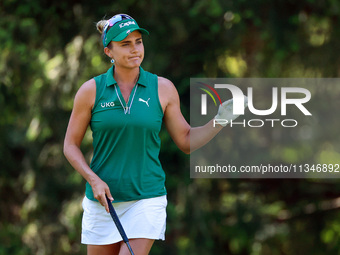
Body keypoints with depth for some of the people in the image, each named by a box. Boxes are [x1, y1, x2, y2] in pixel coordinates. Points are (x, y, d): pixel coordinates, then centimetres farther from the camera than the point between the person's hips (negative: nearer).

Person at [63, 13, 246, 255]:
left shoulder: (163, 88, 0)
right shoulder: (91, 90, -2)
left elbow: (186, 142, 6)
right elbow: (71, 145, 3)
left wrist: (221, 120, -9)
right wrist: (93, 180, -12)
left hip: (147, 199, -1)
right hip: (102, 199, 1)